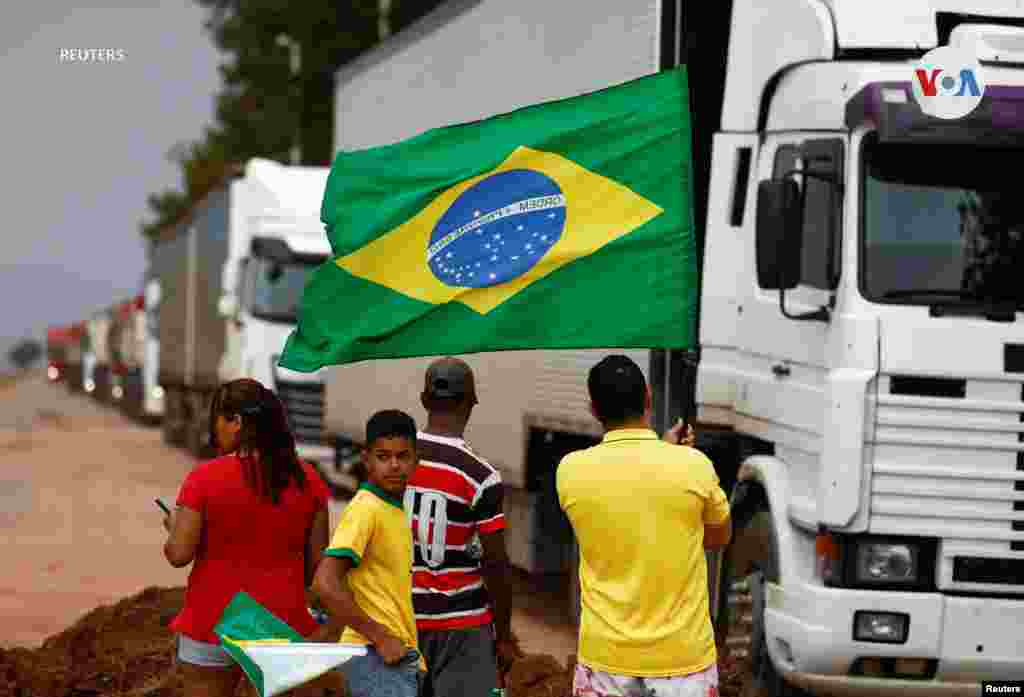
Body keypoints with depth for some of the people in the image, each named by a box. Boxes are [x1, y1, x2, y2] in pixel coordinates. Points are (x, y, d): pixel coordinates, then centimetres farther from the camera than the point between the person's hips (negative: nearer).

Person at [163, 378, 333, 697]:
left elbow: (179, 554, -11)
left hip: (215, 624, -3)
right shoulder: (307, 479, -2)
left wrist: (174, 526, 9)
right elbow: (317, 561, 1)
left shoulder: (205, 478, -12)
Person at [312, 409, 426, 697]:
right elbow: (325, 583, -22)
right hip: (376, 659, -9)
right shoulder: (365, 509, -14)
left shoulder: (396, 510, 14)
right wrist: (381, 638, -20)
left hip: (398, 655, 9)